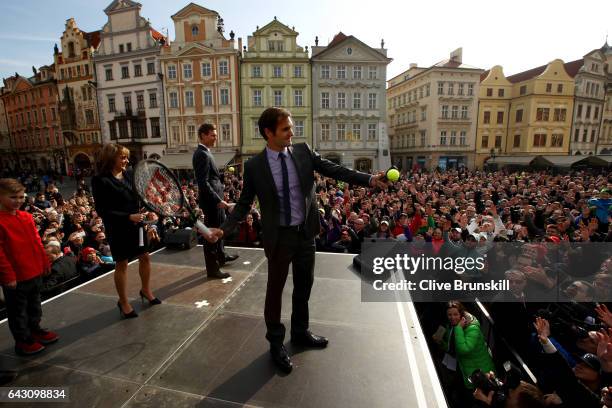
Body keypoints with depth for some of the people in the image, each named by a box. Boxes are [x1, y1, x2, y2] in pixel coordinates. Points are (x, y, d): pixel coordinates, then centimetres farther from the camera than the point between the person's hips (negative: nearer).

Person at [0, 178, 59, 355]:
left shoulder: (27, 217, 4)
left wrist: (44, 262, 13)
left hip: (35, 272, 7)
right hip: (15, 277, -7)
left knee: (34, 305, 22)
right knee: (18, 310, 10)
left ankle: (35, 330, 38)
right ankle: (22, 341, 23)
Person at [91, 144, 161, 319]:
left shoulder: (128, 175, 2)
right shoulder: (101, 180, -15)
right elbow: (102, 211, -17)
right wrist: (129, 217, -23)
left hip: (137, 224, 6)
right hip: (118, 229, -6)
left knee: (145, 257, 14)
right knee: (121, 264, 8)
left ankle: (146, 290, 36)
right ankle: (123, 303, 27)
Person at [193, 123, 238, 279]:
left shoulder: (203, 152, 13)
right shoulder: (202, 154, -18)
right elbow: (203, 183, -24)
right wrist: (218, 200, -27)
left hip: (214, 199, 11)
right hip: (212, 200, -11)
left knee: (219, 229, 24)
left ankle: (221, 256, 42)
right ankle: (212, 269, 13)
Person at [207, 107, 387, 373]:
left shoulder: (303, 151, -3)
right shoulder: (254, 166, -9)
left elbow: (334, 170, -5)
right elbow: (244, 204, -3)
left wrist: (370, 179, -14)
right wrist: (224, 229, -16)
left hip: (306, 231, 4)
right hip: (279, 236, -3)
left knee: (304, 285, 19)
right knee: (275, 289, 12)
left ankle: (300, 332, 44)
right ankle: (276, 342, 35)